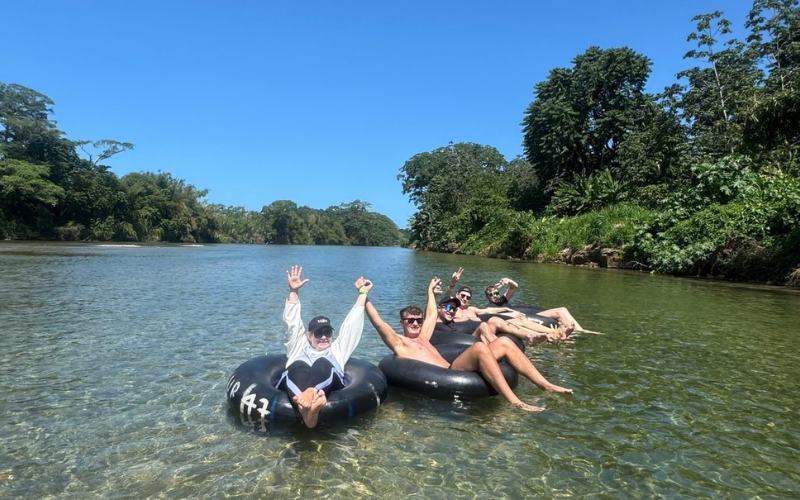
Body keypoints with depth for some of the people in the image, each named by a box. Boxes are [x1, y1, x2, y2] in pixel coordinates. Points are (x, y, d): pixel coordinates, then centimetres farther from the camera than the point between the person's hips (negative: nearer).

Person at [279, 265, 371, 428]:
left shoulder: (337, 349, 41)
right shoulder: (299, 346, 41)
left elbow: (352, 325, 40)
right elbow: (292, 323, 32)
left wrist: (362, 294, 42)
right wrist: (293, 292, 26)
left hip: (329, 384, 0)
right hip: (294, 383, 0)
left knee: (322, 364, -35)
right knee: (298, 366, -37)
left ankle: (309, 395, -68)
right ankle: (307, 407, -68)